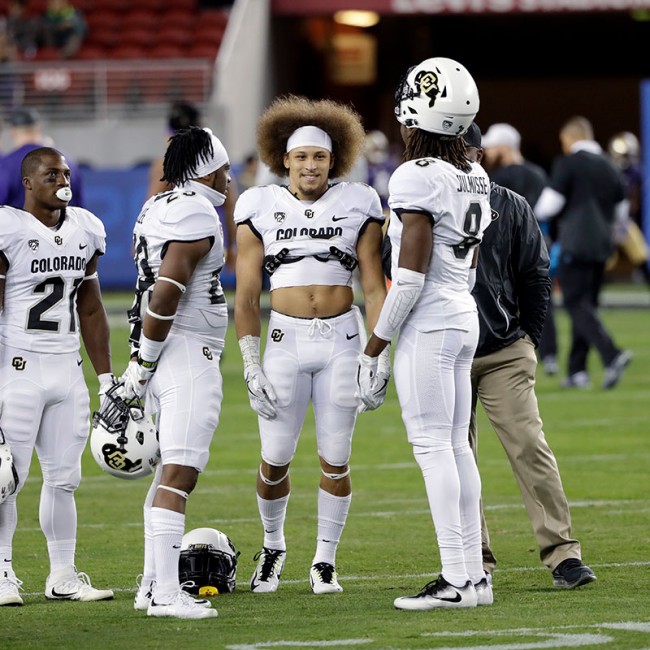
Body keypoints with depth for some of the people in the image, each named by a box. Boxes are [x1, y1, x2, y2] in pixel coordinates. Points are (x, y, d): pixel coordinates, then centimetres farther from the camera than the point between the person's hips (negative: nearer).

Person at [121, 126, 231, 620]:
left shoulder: (155, 209, 16)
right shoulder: (196, 213, -14)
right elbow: (166, 291, -21)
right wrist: (145, 361, -15)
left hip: (165, 357, 10)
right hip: (188, 354, -10)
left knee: (171, 472, 16)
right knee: (179, 474, -10)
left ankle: (152, 584, 17)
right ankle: (165, 594, -13)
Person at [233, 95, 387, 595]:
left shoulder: (357, 206, 4)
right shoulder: (261, 208, 3)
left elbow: (375, 287, 5)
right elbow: (246, 296, 4)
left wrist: (380, 353, -4)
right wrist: (251, 365, -3)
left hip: (343, 338, 0)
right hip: (286, 338, 0)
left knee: (335, 460, 2)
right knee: (275, 461, 1)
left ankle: (326, 560, 15)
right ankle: (273, 546, 26)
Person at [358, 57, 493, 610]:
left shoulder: (417, 178, -15)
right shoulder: (474, 179, 12)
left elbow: (410, 275, -17)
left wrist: (374, 348, -12)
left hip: (428, 322, -9)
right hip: (465, 317, 9)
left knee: (433, 446, -6)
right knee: (456, 446, 11)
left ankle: (456, 579, -8)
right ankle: (475, 574, 12)